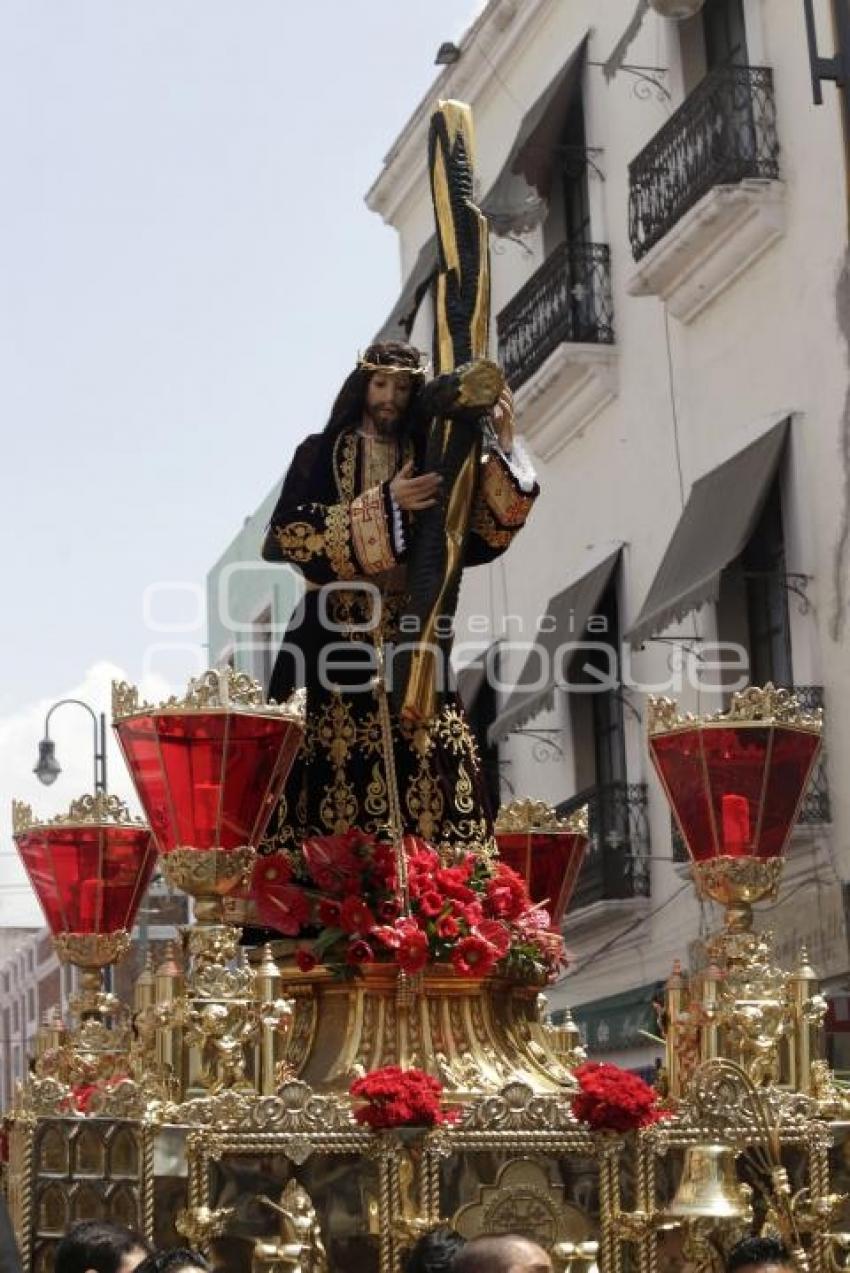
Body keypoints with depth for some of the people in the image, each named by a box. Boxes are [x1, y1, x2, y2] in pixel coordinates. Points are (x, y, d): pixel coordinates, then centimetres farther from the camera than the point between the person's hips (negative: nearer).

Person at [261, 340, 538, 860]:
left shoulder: (428, 460, 17)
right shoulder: (322, 453, 11)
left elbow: (481, 532, 4)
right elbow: (288, 532, -5)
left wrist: (504, 450, -7)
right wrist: (384, 505, -10)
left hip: (410, 636, 2)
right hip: (337, 635, -2)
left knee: (421, 756, -10)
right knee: (336, 761, -13)